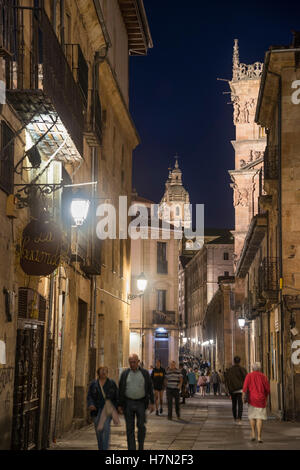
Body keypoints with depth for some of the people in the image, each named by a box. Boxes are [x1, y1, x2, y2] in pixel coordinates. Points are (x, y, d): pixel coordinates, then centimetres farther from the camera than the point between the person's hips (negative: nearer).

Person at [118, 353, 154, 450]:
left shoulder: (145, 373, 1)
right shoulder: (125, 374, 2)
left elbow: (150, 388, 3)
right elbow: (120, 390, 4)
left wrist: (152, 402, -4)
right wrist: (120, 405, 1)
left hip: (141, 403, 0)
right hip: (128, 403, 1)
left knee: (141, 426, -2)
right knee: (130, 428, 0)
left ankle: (141, 447, 18)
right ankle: (131, 448, 5)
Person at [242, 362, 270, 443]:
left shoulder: (249, 376, 0)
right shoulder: (263, 376, 3)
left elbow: (245, 387, -11)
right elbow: (268, 389, 3)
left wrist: (243, 397, -5)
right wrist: (265, 396, 20)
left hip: (252, 399, 0)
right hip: (261, 400, 0)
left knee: (252, 416, 18)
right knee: (259, 418, -2)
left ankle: (253, 433, 11)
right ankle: (259, 437, -9)